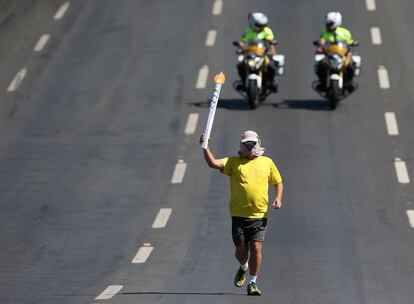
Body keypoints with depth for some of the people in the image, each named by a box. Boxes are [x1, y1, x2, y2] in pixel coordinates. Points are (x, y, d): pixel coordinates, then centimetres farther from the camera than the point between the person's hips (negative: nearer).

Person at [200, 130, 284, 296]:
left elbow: (278, 182, 20)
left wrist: (278, 198, 1)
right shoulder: (234, 162, 5)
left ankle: (252, 282, -2)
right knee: (241, 250, 5)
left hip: (260, 215, 0)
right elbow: (213, 163, -9)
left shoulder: (267, 162, 10)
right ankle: (244, 268, 38)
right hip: (239, 214, 0)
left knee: (256, 248, -11)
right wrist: (205, 147, -23)